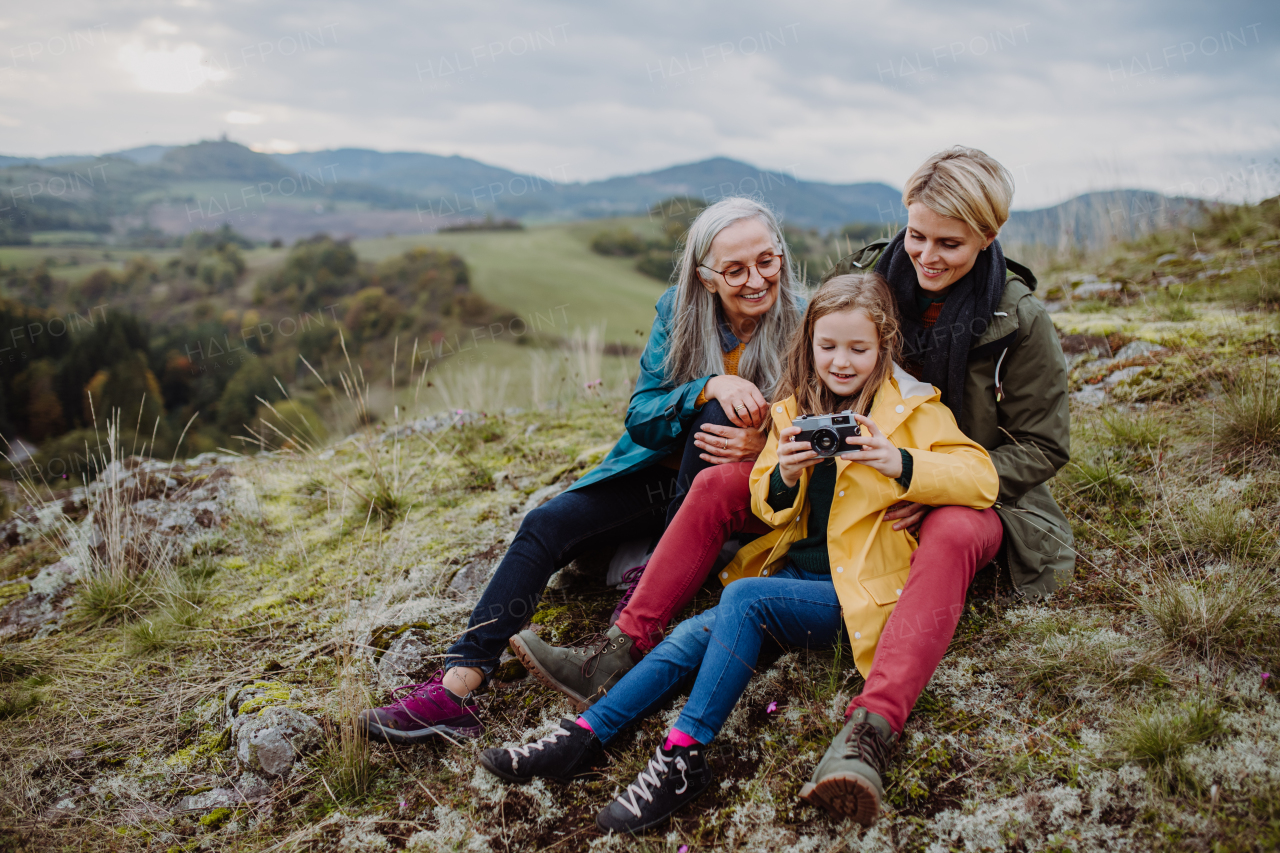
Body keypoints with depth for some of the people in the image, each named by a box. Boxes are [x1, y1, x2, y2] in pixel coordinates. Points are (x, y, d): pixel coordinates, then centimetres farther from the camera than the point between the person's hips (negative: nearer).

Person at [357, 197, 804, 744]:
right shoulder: (679, 311, -6)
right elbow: (640, 419, -9)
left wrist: (762, 445, -31)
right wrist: (708, 387, -28)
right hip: (658, 472, 3)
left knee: (718, 413, -33)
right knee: (545, 525, -17)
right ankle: (457, 685, -22)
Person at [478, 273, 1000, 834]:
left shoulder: (912, 408, -3)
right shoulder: (796, 409, 10)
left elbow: (983, 480, -15)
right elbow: (766, 507, 8)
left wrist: (897, 463, -31)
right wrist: (784, 477, -16)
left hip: (861, 589, -5)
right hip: (796, 572, 5)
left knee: (744, 598, -28)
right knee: (696, 632, -15)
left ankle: (684, 756, -24)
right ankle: (584, 736, -11)